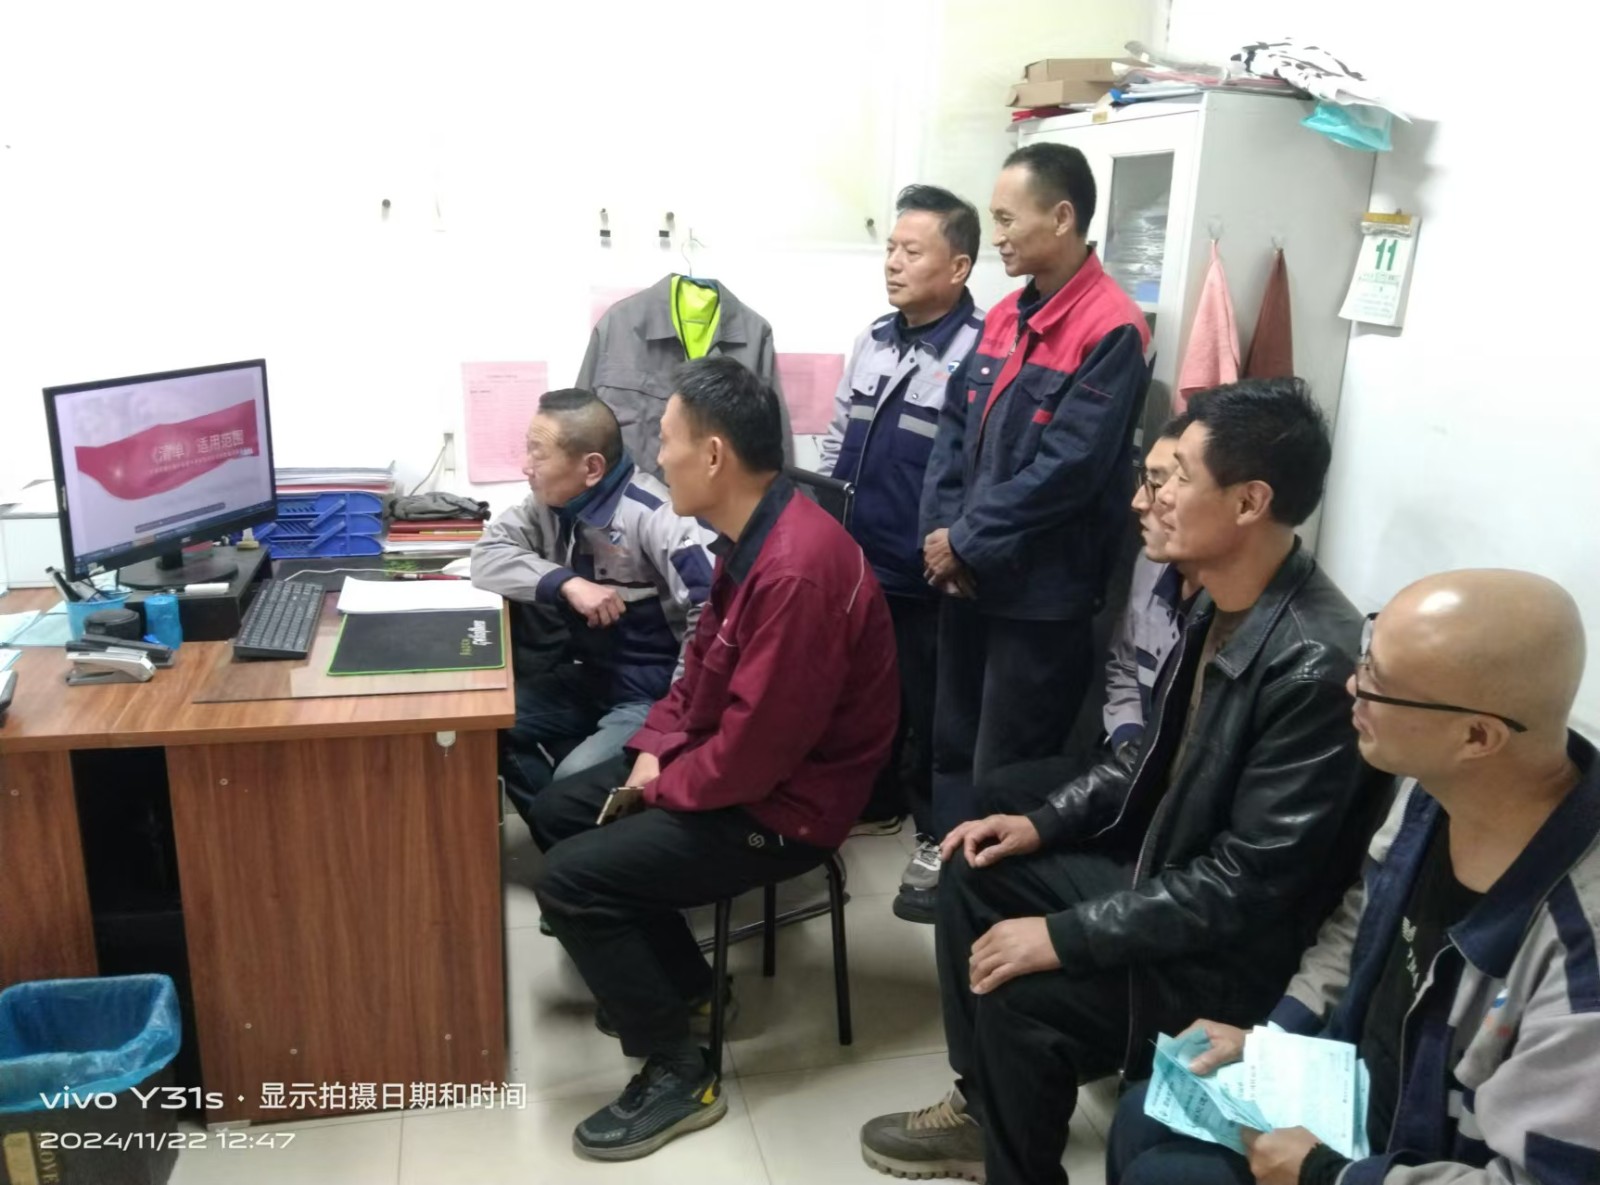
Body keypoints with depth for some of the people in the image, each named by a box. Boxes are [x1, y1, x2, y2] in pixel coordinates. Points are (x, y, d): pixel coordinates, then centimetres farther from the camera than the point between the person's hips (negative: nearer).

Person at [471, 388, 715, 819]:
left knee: (574, 782, -27)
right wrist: (566, 583, -21)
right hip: (591, 676, 8)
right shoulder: (552, 503, -1)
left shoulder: (654, 516, -26)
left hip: (655, 693, -8)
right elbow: (487, 556, -4)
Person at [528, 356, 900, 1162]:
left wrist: (662, 787, -13)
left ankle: (679, 1075, 2)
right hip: (729, 760, 10)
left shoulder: (796, 570, -31)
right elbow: (704, 662, 14)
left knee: (570, 879, -14)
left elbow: (756, 747, -30)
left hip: (782, 804, -10)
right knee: (557, 813, 13)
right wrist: (655, 748, 0)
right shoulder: (750, 535, 3)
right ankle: (680, 982, 25)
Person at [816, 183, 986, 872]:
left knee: (930, 710, 10)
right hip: (855, 564, 7)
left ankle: (941, 830, 29)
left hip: (925, 578, -7)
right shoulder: (873, 341, 8)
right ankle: (876, 803, 41)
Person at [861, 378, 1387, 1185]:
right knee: (976, 872, 6)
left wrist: (1064, 936, -23)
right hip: (1161, 872, 9)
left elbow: (1249, 882, -27)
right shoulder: (1219, 606, -1)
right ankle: (983, 1106, 21)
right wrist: (1044, 821, 3)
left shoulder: (1315, 665, -29)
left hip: (1236, 947, -9)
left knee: (1021, 993, -22)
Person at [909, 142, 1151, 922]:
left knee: (1006, 772, 6)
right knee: (955, 740, 19)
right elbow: (955, 427, 9)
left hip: (1040, 589, -8)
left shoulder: (1111, 331, -16)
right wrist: (940, 532, -5)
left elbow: (1067, 469, -22)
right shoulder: (1004, 317, 10)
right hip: (969, 576, 8)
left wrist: (968, 542, -15)